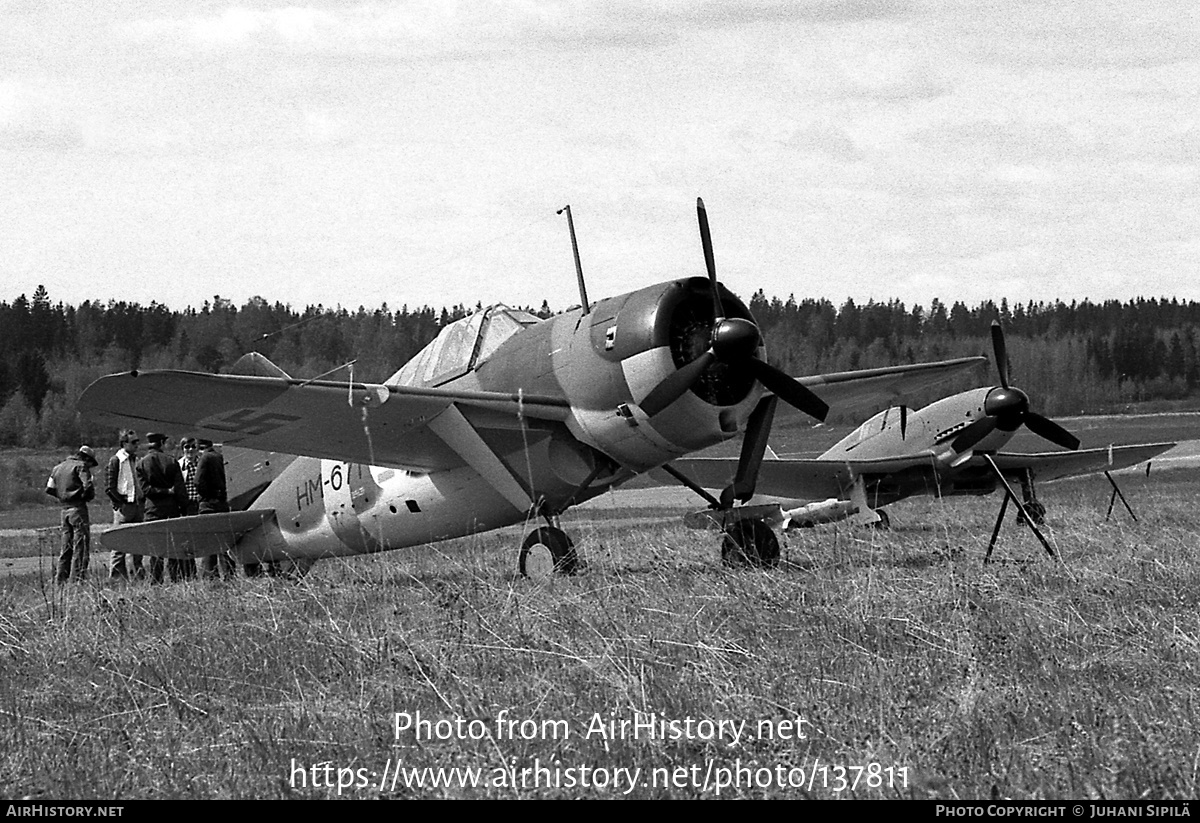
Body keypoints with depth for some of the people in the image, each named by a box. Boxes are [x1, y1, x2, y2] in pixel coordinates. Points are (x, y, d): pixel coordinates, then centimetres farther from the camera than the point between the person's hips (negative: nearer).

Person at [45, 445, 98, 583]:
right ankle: (77, 577, -9)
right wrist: (89, 496, 2)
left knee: (66, 545, 14)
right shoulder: (81, 466, -6)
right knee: (81, 545, -4)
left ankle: (61, 577, 14)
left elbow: (49, 489, 14)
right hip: (78, 508, -7)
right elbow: (88, 486, -17)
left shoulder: (57, 468, 17)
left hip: (65, 509, 7)